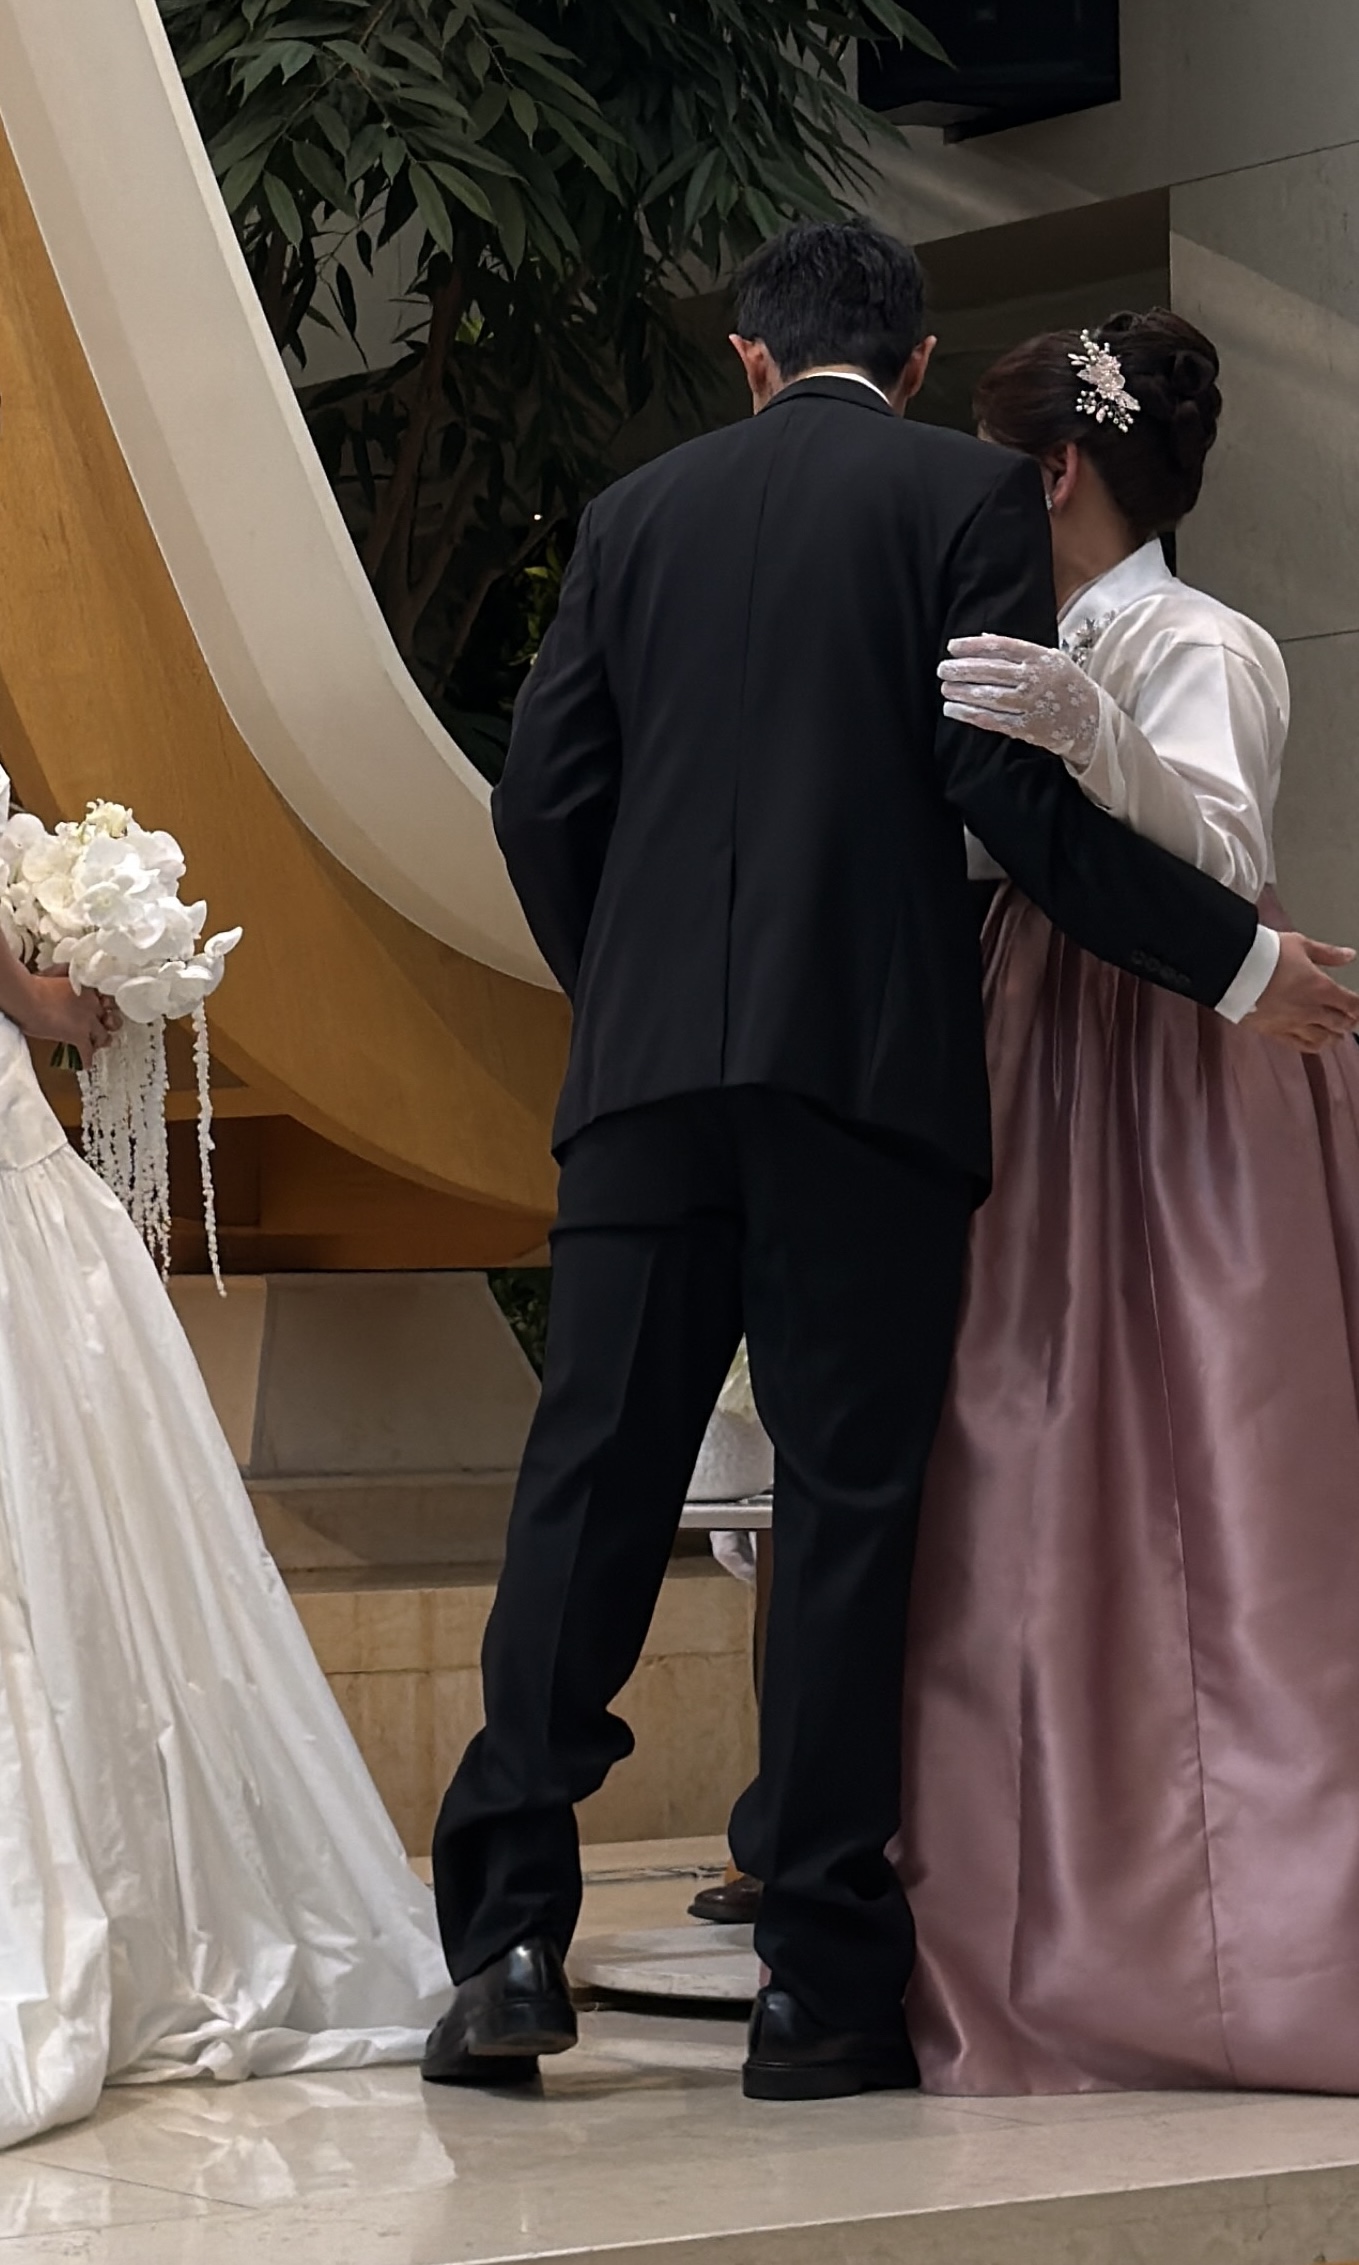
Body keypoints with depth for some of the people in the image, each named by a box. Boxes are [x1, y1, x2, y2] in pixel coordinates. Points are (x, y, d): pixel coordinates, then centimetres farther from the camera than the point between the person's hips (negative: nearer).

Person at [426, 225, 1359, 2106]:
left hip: (649, 1060, 3)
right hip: (871, 1056, -3)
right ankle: (824, 1984, 2)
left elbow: (543, 795, 10)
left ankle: (509, 1936, 0)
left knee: (592, 1477, 5)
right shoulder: (969, 492, 4)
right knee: (848, 1502, 0)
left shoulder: (638, 509, 14)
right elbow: (1012, 786, -7)